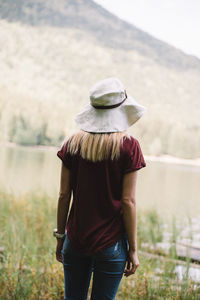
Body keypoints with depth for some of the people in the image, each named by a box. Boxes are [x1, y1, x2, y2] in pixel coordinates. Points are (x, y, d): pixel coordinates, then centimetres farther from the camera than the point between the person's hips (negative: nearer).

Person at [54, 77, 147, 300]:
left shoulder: (73, 143, -2)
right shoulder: (128, 146, -11)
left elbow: (64, 195, 1)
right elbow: (128, 202, -11)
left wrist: (60, 236, 12)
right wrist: (133, 250, -3)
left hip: (75, 240, 3)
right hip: (111, 245, -3)